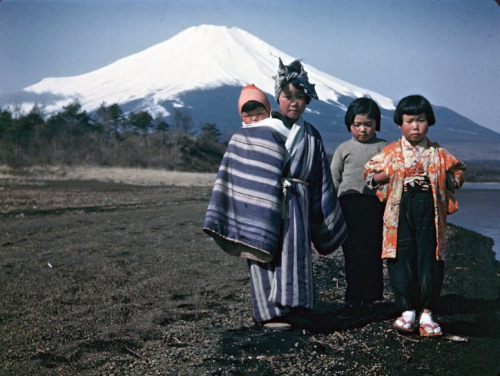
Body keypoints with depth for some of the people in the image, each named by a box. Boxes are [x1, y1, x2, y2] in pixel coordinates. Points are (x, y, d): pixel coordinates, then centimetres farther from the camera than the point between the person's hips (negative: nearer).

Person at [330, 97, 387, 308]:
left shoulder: (383, 148, 10)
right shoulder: (344, 149, 14)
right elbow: (333, 179, 15)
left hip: (375, 202, -1)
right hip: (349, 202, 1)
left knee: (373, 249, 1)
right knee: (352, 251, 0)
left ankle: (372, 295, 9)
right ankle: (354, 294, 7)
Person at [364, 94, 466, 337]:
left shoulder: (439, 154, 10)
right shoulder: (390, 152, 7)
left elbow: (457, 171, 21)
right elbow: (370, 174, 10)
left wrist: (452, 181, 1)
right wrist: (389, 174, -6)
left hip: (429, 211, 1)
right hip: (400, 211, 0)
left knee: (430, 260, -1)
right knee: (402, 260, -2)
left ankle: (426, 313, 8)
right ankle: (407, 311, 9)